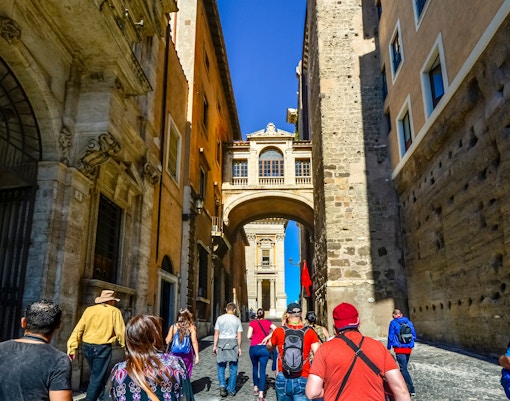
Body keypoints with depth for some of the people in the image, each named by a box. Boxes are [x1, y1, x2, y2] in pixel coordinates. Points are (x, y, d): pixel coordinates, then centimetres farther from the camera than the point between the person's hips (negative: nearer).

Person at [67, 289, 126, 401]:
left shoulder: (89, 310, 7)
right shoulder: (114, 311, -4)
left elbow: (78, 329, 1)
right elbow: (120, 332, -6)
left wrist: (72, 348, 1)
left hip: (87, 347, 6)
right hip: (102, 348, -6)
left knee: (98, 374, 24)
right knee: (97, 378, 4)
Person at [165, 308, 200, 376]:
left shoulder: (173, 327, 0)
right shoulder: (191, 327, -3)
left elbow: (167, 341, 2)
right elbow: (194, 341, -8)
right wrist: (197, 356, -6)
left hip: (175, 353, 1)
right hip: (187, 354, -1)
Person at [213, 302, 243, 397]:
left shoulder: (220, 318, 1)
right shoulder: (237, 320, 1)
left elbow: (216, 333, -2)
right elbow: (239, 335, 0)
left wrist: (215, 346, 2)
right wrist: (239, 347, 6)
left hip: (222, 343, 0)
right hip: (233, 343, 0)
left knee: (221, 366, 12)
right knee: (233, 368, 9)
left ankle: (222, 385, -5)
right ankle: (231, 390, 11)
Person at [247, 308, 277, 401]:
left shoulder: (252, 323, 1)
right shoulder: (268, 322, 4)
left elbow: (249, 336, -7)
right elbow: (276, 329, -11)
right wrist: (267, 338, -8)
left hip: (253, 348, 1)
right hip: (264, 348, 0)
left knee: (255, 368, 23)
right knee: (262, 371, 1)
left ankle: (255, 388, 32)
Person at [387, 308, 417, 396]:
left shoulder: (393, 323, -6)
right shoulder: (409, 322, 6)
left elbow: (391, 337, -7)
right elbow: (414, 335, 11)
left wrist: (388, 348, 1)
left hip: (399, 349, -6)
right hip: (409, 348, 6)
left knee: (403, 369, -4)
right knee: (404, 367, 19)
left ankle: (412, 390, -10)